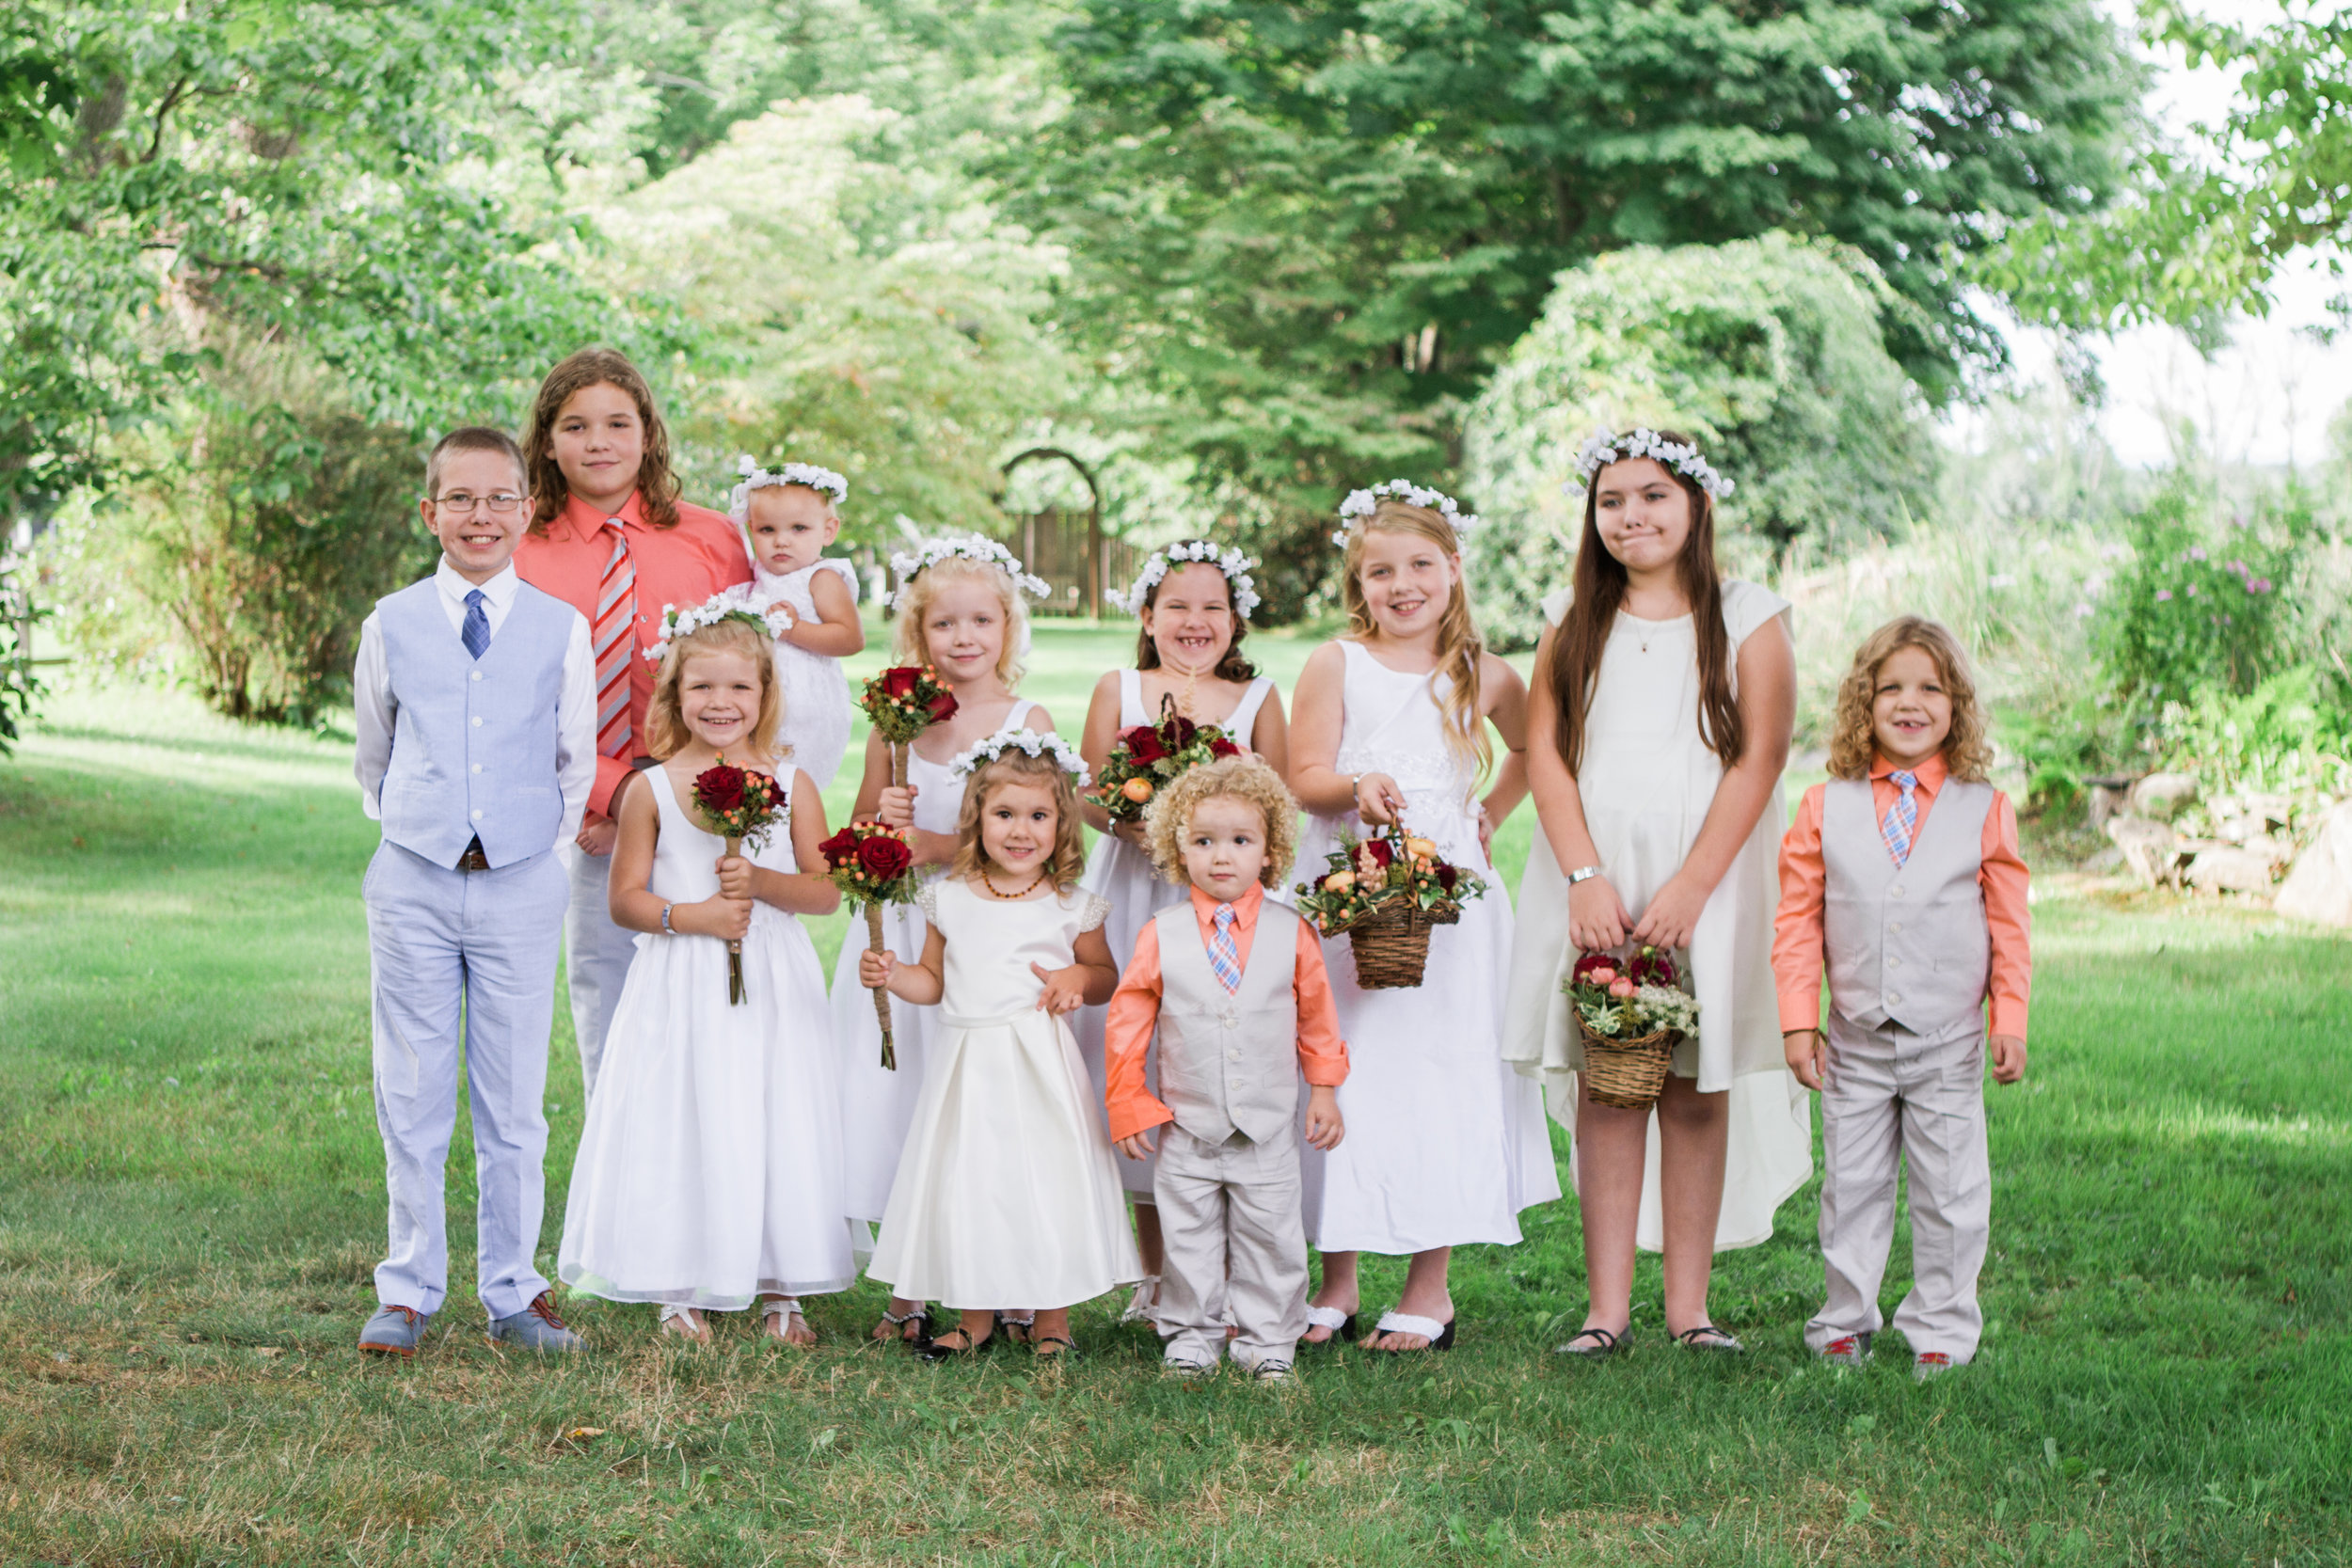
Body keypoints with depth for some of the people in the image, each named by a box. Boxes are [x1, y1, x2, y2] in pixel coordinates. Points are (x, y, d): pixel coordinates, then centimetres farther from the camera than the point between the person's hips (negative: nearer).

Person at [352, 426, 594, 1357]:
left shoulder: (561, 629, 2)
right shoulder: (392, 625, 3)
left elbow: (577, 762, 12)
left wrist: (542, 836, 9)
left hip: (521, 886, 0)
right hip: (413, 883, 0)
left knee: (513, 1104, 5)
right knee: (412, 1098, 4)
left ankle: (512, 1290, 15)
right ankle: (409, 1289, 14)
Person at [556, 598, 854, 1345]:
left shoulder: (791, 783, 3)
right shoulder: (653, 791, 0)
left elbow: (826, 891, 0)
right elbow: (624, 899, 1)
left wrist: (762, 882, -16)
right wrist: (691, 915, -14)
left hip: (774, 986, 1)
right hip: (683, 990, -1)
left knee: (775, 1128, 3)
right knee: (684, 1126, 0)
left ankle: (778, 1287, 15)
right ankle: (679, 1290, 13)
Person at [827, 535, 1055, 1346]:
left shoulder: (1028, 721, 0)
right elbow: (859, 830, 13)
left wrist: (945, 847, -15)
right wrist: (881, 821, -9)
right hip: (903, 931, 2)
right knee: (899, 1090, 3)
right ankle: (908, 1292, 14)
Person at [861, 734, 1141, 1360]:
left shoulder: (1070, 907, -1)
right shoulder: (950, 899, 5)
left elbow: (1107, 974, 11)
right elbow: (935, 981, 14)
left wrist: (1079, 978, -10)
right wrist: (893, 976, -4)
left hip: (1040, 1063, -2)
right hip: (968, 1063, 3)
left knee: (1045, 1179, -1)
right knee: (964, 1183, 6)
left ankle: (1052, 1319, 13)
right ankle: (974, 1317, 21)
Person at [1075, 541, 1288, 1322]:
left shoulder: (1257, 698, 8)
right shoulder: (1119, 689, 9)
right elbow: (1090, 796, 2)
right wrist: (1144, 824, -17)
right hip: (1134, 896, 1)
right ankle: (1154, 1273, 14)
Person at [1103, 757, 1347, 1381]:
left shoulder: (1292, 934, -2)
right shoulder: (1160, 937, -4)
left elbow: (1317, 1019, 7)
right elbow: (1128, 1024, 1)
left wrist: (1324, 1090, 6)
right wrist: (1128, 1106, 0)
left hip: (1269, 1125, 0)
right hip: (1187, 1124, 0)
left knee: (1270, 1234, 7)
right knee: (1188, 1236, 8)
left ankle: (1268, 1340, 19)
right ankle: (1192, 1335, 22)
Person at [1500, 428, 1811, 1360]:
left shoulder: (1747, 621, 3)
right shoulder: (1575, 621, 11)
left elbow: (1756, 763, -4)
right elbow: (1545, 750, 4)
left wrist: (1687, 890, -13)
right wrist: (1587, 878, -9)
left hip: (1704, 879, -2)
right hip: (1592, 879, 2)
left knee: (1696, 1090, 0)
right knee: (1603, 1087, -1)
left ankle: (1688, 1305, 6)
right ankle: (1607, 1307, 2)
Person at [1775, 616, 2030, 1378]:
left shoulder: (1985, 811, -2)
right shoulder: (1824, 808, 0)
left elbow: (2008, 928, 2)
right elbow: (1798, 922, 2)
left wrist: (2011, 1021, -3)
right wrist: (1799, 1021, -3)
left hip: (1947, 1040, -1)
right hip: (1855, 1039, 1)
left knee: (1949, 1193, 6)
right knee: (1851, 1185, 10)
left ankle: (1941, 1329, 18)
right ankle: (1846, 1320, 24)